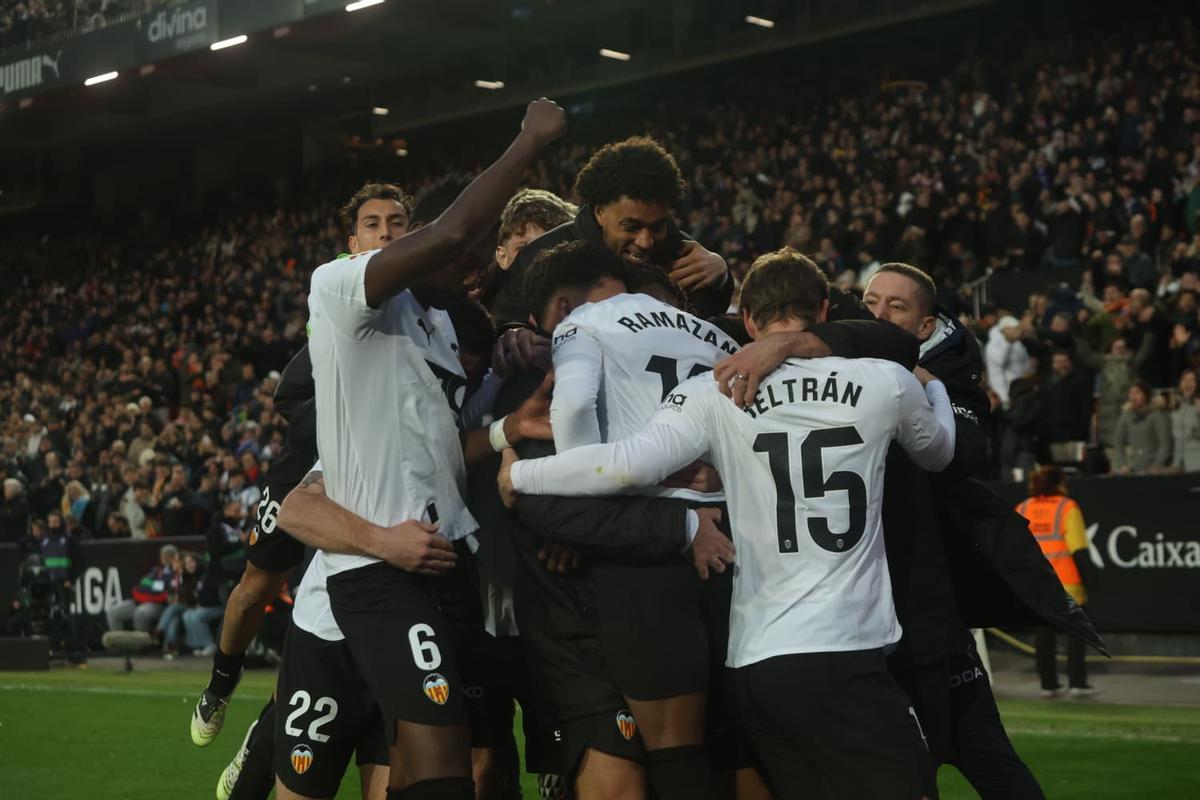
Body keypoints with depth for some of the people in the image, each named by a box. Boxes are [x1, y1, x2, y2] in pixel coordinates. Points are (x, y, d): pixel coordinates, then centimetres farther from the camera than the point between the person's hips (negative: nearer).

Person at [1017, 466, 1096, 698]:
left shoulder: (1021, 510, 8)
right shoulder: (1067, 507, -6)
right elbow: (1078, 548, -10)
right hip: (1065, 583, -4)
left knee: (1044, 633, 11)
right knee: (1075, 632, 5)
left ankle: (1048, 684, 11)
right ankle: (1077, 683, 1)